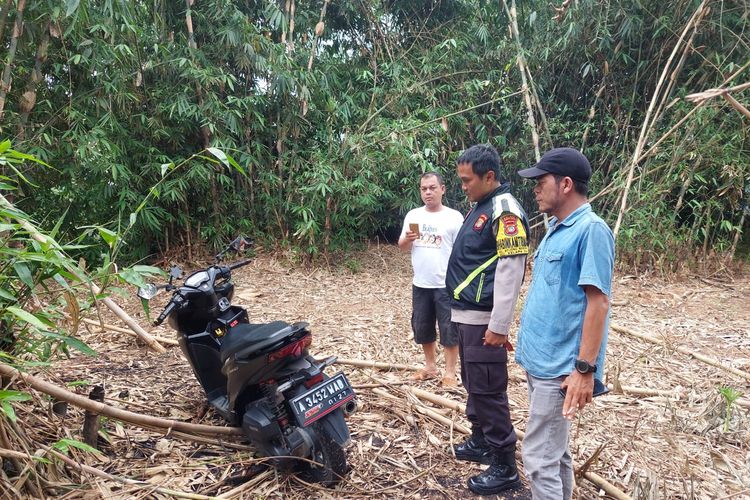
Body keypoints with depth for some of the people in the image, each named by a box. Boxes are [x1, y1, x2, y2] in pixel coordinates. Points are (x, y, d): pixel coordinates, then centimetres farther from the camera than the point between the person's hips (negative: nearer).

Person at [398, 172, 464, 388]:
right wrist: (407, 239, -12)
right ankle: (430, 367, 32)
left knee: (449, 330, 3)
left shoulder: (454, 217, -7)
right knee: (422, 328, 15)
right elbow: (402, 246, 11)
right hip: (420, 285, 5)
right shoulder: (413, 215, 6)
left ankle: (450, 372, 16)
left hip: (446, 285, -5)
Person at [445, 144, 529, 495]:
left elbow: (510, 271, -20)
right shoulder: (480, 207, 15)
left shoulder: (505, 211, -15)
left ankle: (504, 467, 9)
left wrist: (499, 326, -21)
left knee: (488, 391, -3)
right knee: (473, 386, 20)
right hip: (466, 316, 10)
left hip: (483, 320, -10)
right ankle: (480, 442, 36)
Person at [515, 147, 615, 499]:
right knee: (554, 450, 20)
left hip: (560, 366, -9)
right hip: (541, 359, 9)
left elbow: (598, 302, -19)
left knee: (538, 456, -2)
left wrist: (585, 369, -20)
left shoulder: (590, 230, -15)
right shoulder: (556, 229, 12)